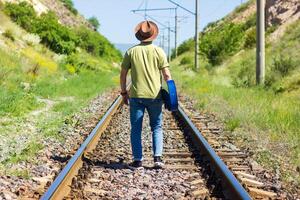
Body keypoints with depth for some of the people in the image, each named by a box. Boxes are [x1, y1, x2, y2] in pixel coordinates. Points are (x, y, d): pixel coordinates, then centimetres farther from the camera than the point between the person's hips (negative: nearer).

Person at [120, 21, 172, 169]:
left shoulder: (131, 52, 2)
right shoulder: (158, 51, -2)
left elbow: (123, 74, 4)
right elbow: (166, 75, -4)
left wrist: (123, 92, 13)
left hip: (136, 95, 0)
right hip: (154, 96, 0)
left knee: (136, 129, 7)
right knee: (157, 127, 11)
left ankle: (137, 160, 5)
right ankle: (157, 157, 0)